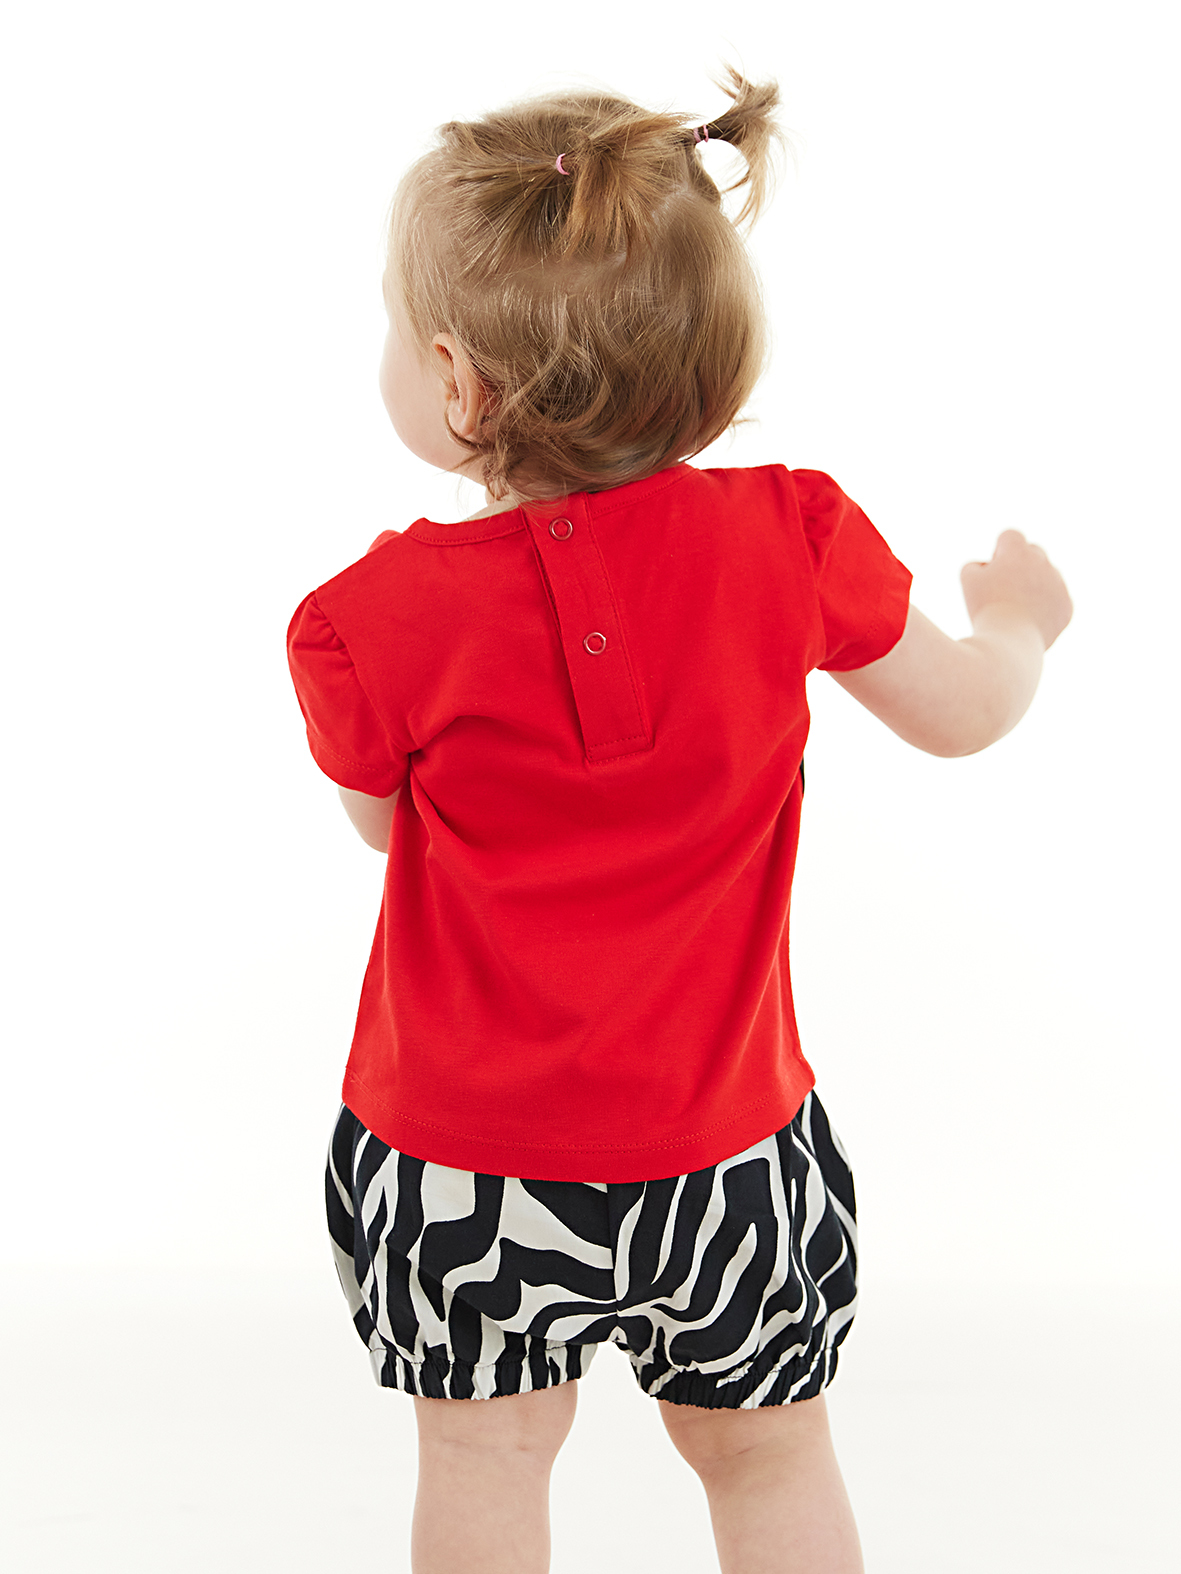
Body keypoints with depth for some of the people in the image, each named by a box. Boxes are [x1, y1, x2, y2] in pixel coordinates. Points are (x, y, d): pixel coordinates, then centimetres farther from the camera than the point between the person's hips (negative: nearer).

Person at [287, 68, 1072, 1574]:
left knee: (486, 1453, 22)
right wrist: (1018, 617, 23)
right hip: (726, 1146, 2)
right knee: (768, 1453, 23)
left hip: (461, 1160, -1)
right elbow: (963, 712, 0)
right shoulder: (787, 541, -17)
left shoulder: (381, 619, -21)